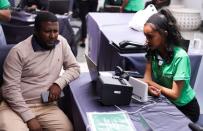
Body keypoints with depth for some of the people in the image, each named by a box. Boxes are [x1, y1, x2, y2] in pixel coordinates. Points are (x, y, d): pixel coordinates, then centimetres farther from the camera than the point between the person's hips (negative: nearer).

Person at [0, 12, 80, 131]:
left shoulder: (61, 42, 1)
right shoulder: (19, 51, -12)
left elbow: (74, 68, 9)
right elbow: (10, 88, -14)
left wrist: (59, 83, -11)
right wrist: (29, 118, -19)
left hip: (46, 106, 4)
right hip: (16, 105, -4)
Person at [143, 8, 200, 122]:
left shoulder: (180, 57, -24)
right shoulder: (153, 51, -7)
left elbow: (175, 94, -23)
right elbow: (147, 78, -8)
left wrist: (151, 83, -14)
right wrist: (150, 87, -30)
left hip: (185, 109, -5)